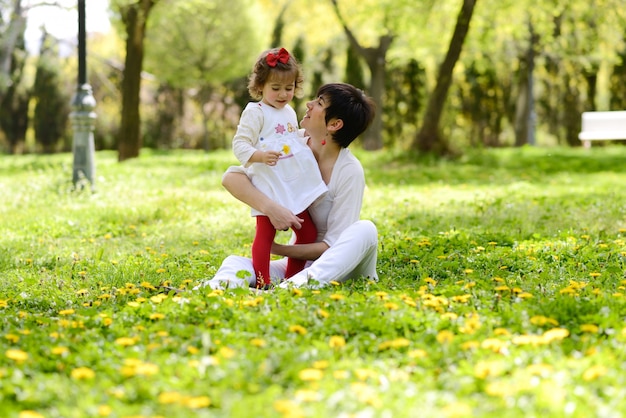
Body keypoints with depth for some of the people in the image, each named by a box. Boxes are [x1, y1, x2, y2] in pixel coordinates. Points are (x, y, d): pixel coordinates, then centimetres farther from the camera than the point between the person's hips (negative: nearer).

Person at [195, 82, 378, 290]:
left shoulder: (350, 171, -16)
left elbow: (332, 246, -16)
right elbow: (231, 177, -13)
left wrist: (277, 249, -21)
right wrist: (271, 207, -30)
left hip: (338, 267, -3)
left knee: (365, 229, -33)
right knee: (235, 262, -20)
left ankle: (306, 283, -53)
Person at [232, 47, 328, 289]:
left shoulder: (289, 112, 18)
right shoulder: (255, 113, -8)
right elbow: (239, 144, -16)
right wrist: (259, 155, -31)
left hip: (297, 188, 8)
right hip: (269, 187, -8)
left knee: (308, 234, 11)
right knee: (265, 233, -10)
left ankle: (291, 279, 19)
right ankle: (262, 283, -8)